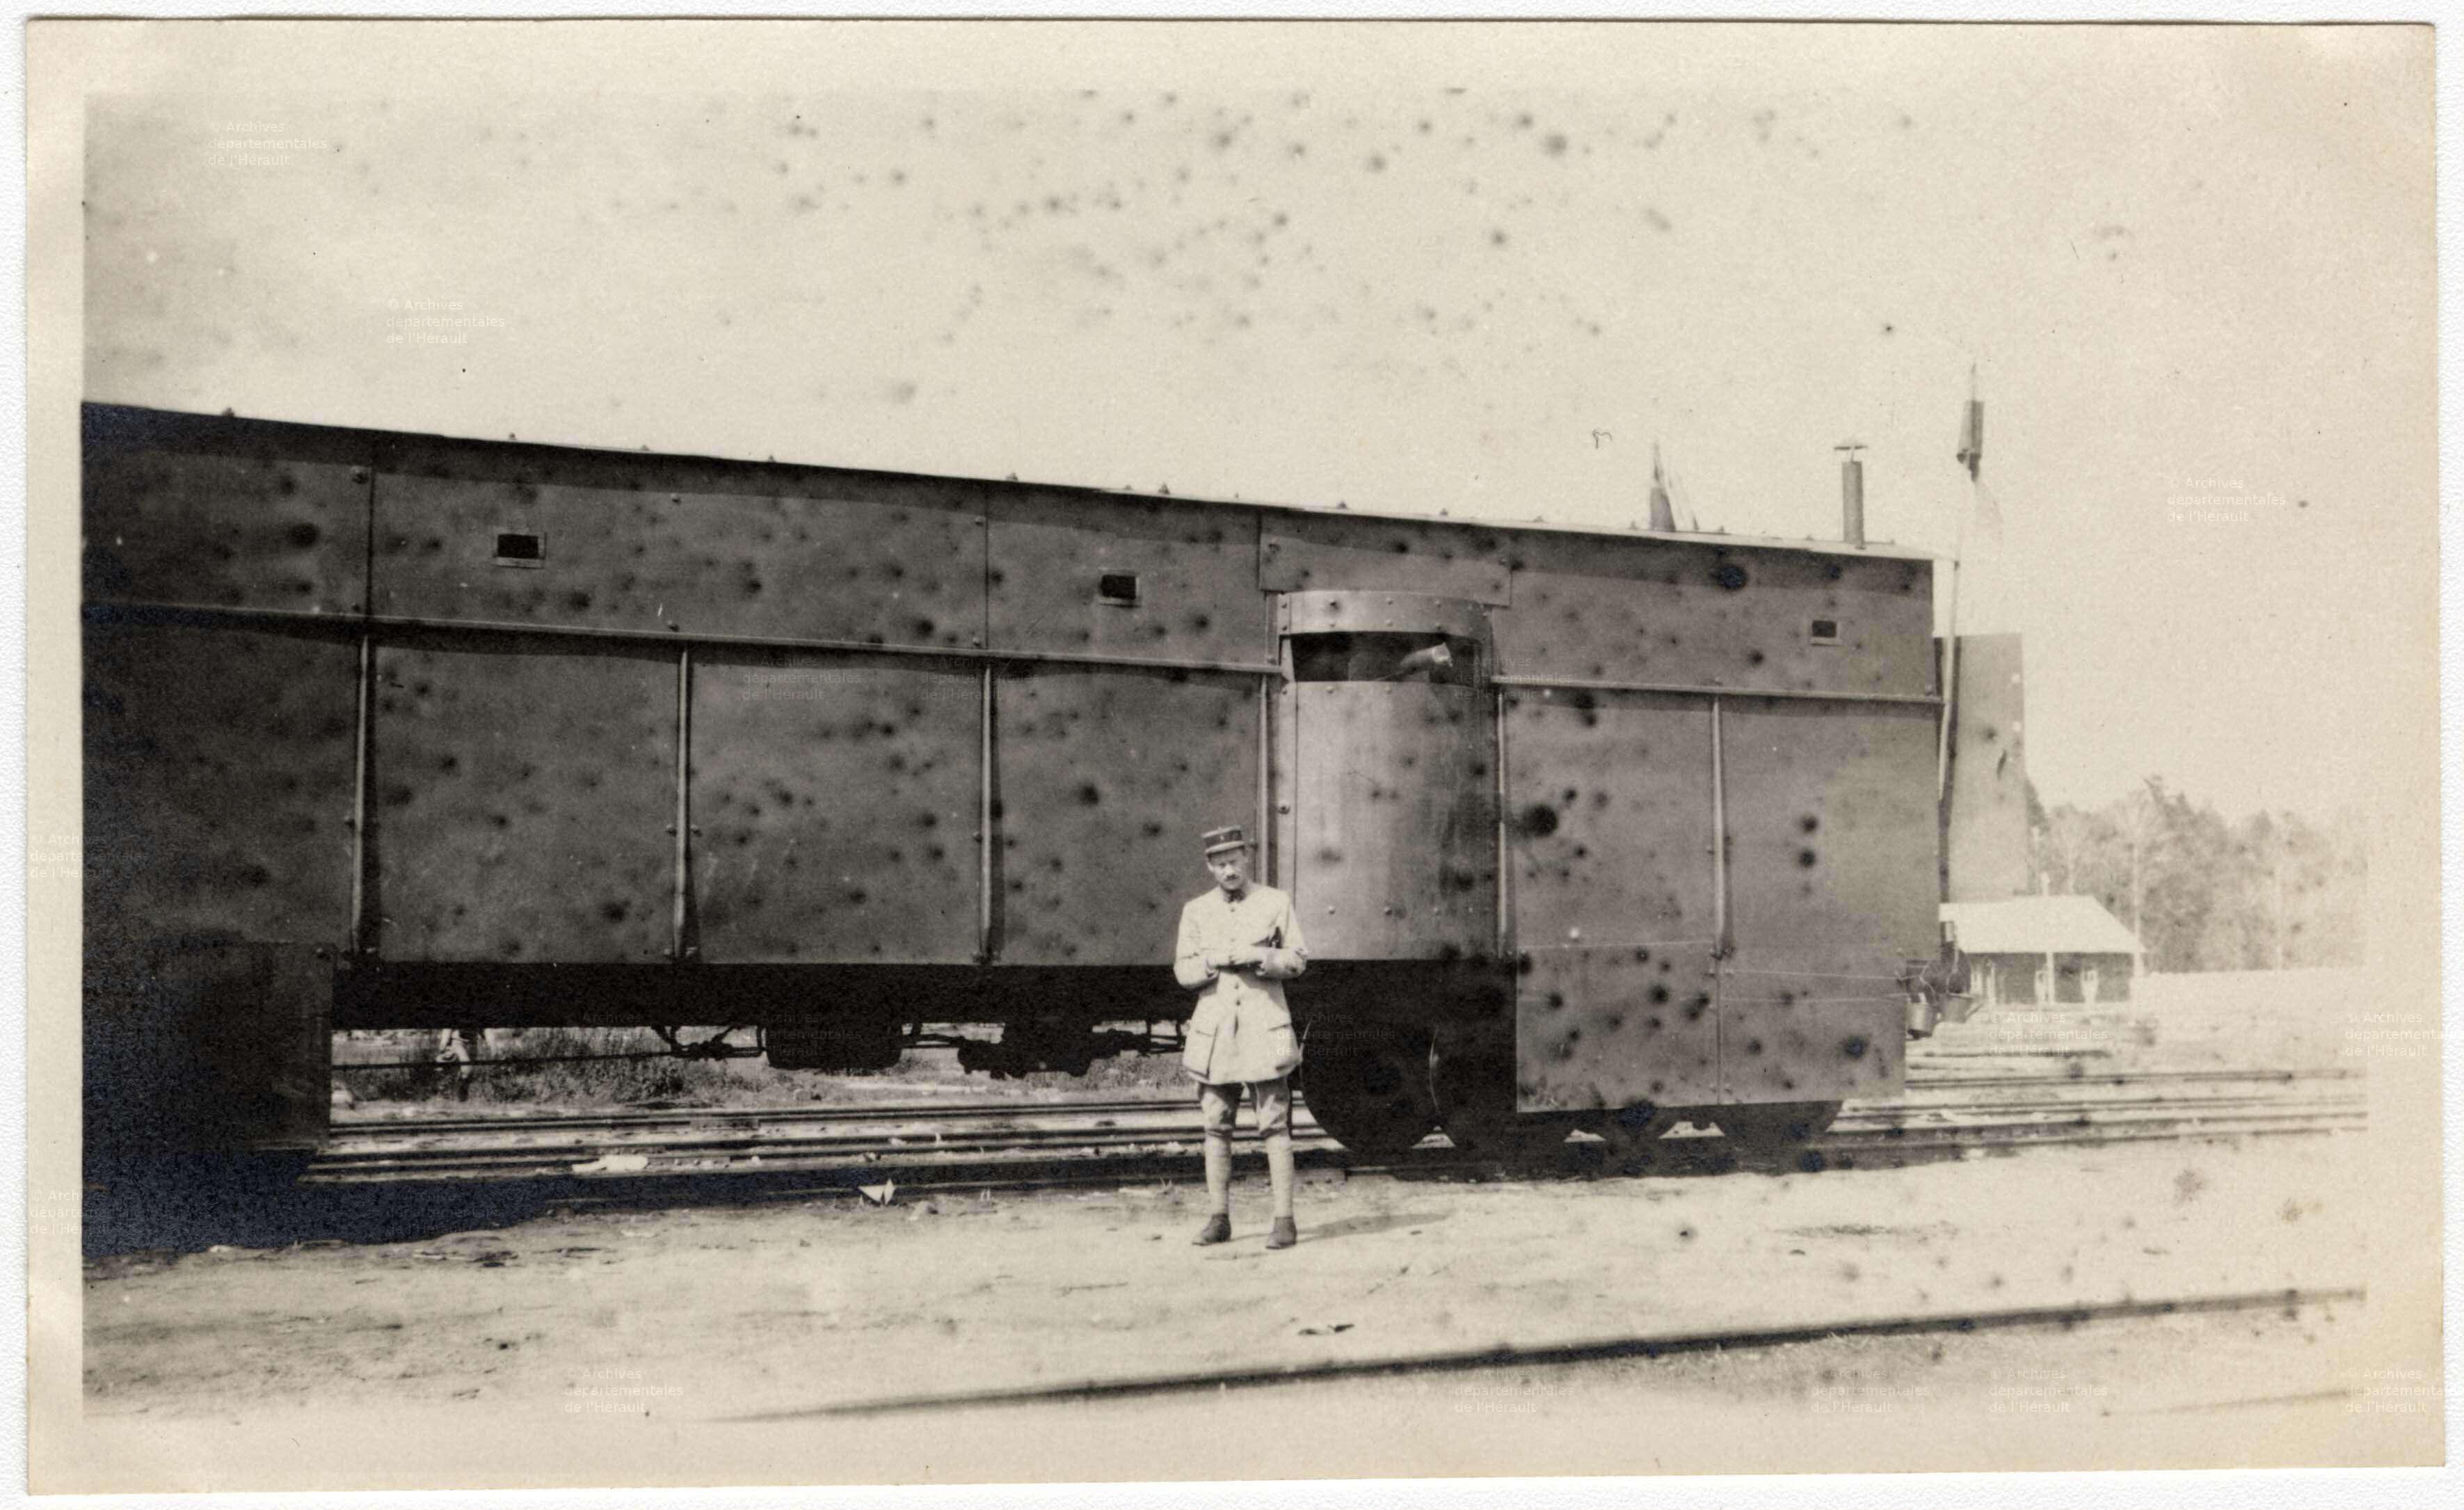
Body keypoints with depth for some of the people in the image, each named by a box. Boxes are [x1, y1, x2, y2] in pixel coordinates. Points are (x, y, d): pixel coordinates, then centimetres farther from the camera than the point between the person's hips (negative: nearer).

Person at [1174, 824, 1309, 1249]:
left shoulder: (1276, 903, 3)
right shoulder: (1196, 911, 8)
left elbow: (1298, 959, 4)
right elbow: (1183, 971, 7)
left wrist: (1259, 957, -13)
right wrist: (1213, 962, -12)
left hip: (1265, 1028, -2)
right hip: (1214, 1030, 2)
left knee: (1274, 1126, -6)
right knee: (1216, 1128, 4)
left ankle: (1284, 1219, -5)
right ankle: (1219, 1218, 10)